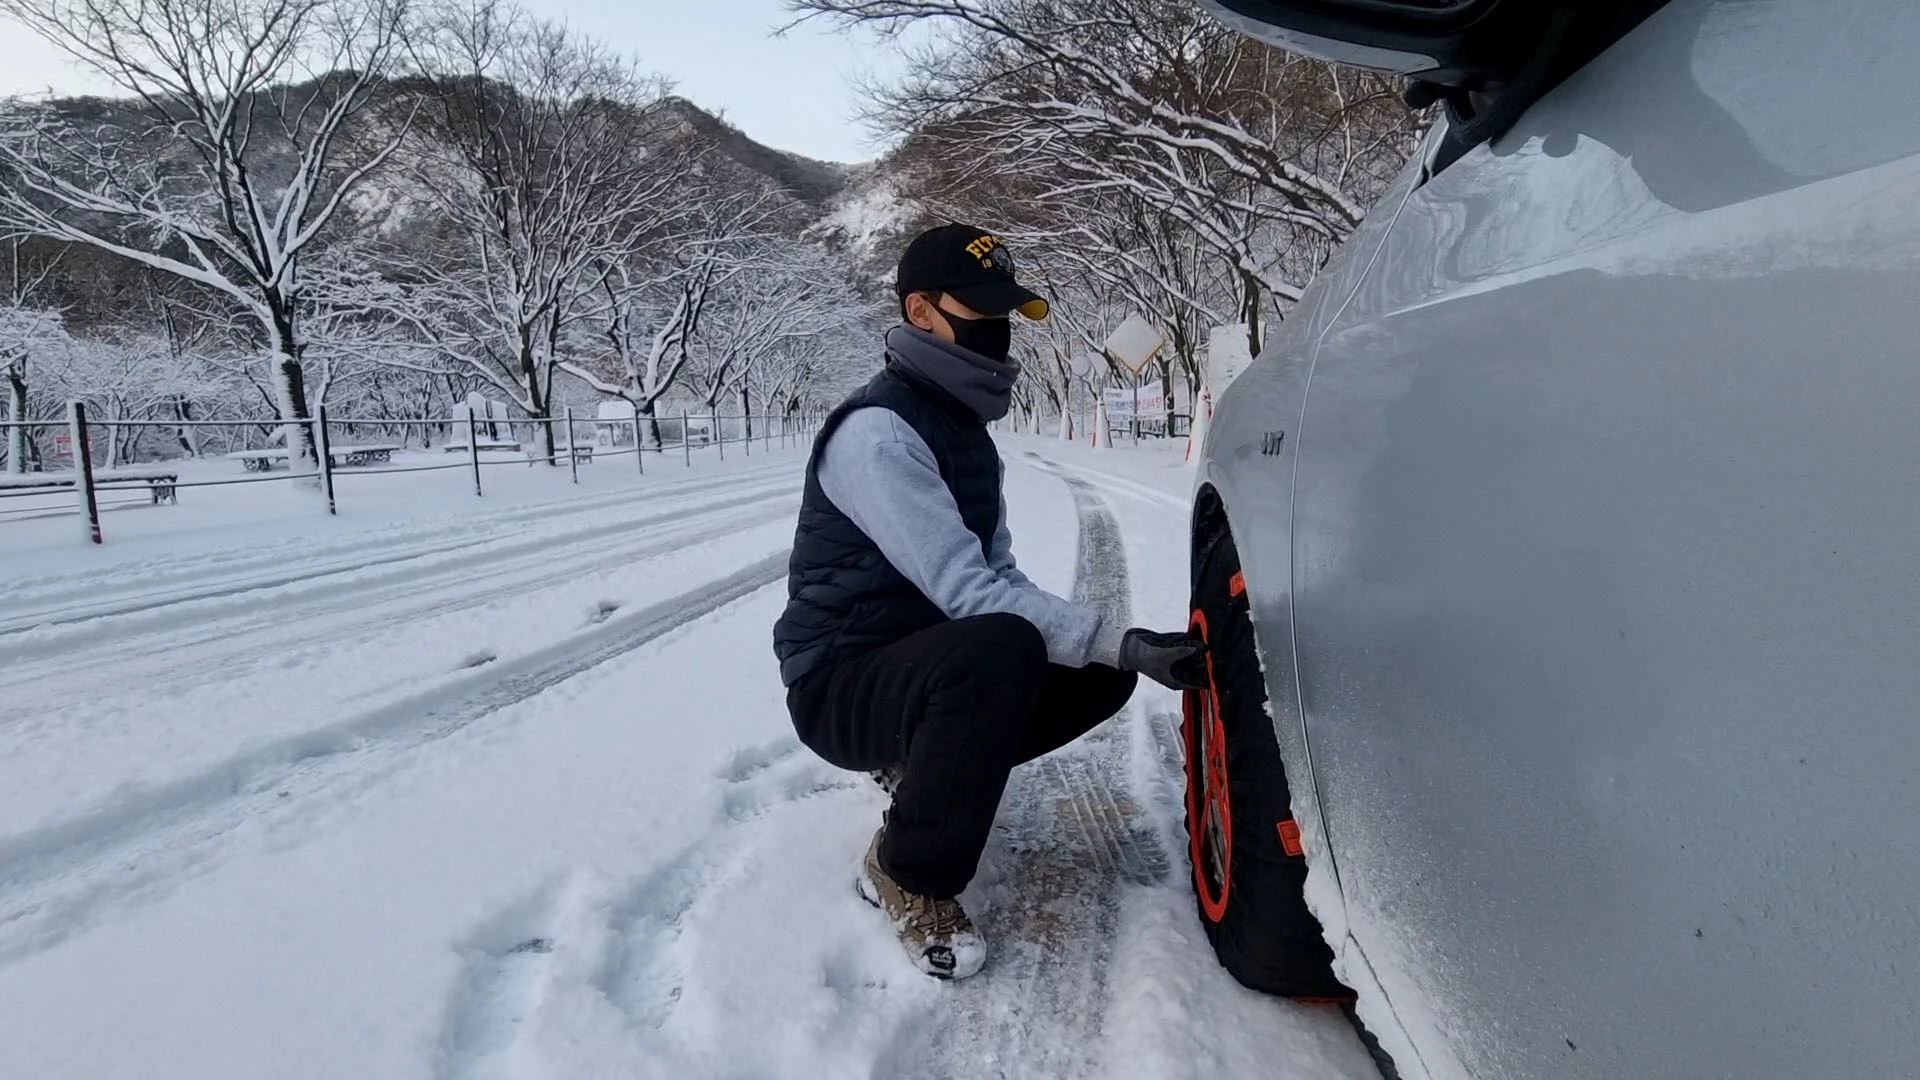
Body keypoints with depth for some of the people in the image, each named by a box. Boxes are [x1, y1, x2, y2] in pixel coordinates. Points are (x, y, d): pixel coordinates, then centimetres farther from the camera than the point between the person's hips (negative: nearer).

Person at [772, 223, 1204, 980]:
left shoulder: (965, 425, 9)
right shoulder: (877, 429, -21)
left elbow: (995, 574, 10)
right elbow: (968, 592, -30)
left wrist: (1114, 648, -6)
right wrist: (1124, 643, -33)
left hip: (926, 662, 9)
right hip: (842, 684, -9)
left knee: (1100, 674, -1)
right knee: (1000, 650, -37)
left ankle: (921, 761, 14)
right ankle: (906, 876, -15)